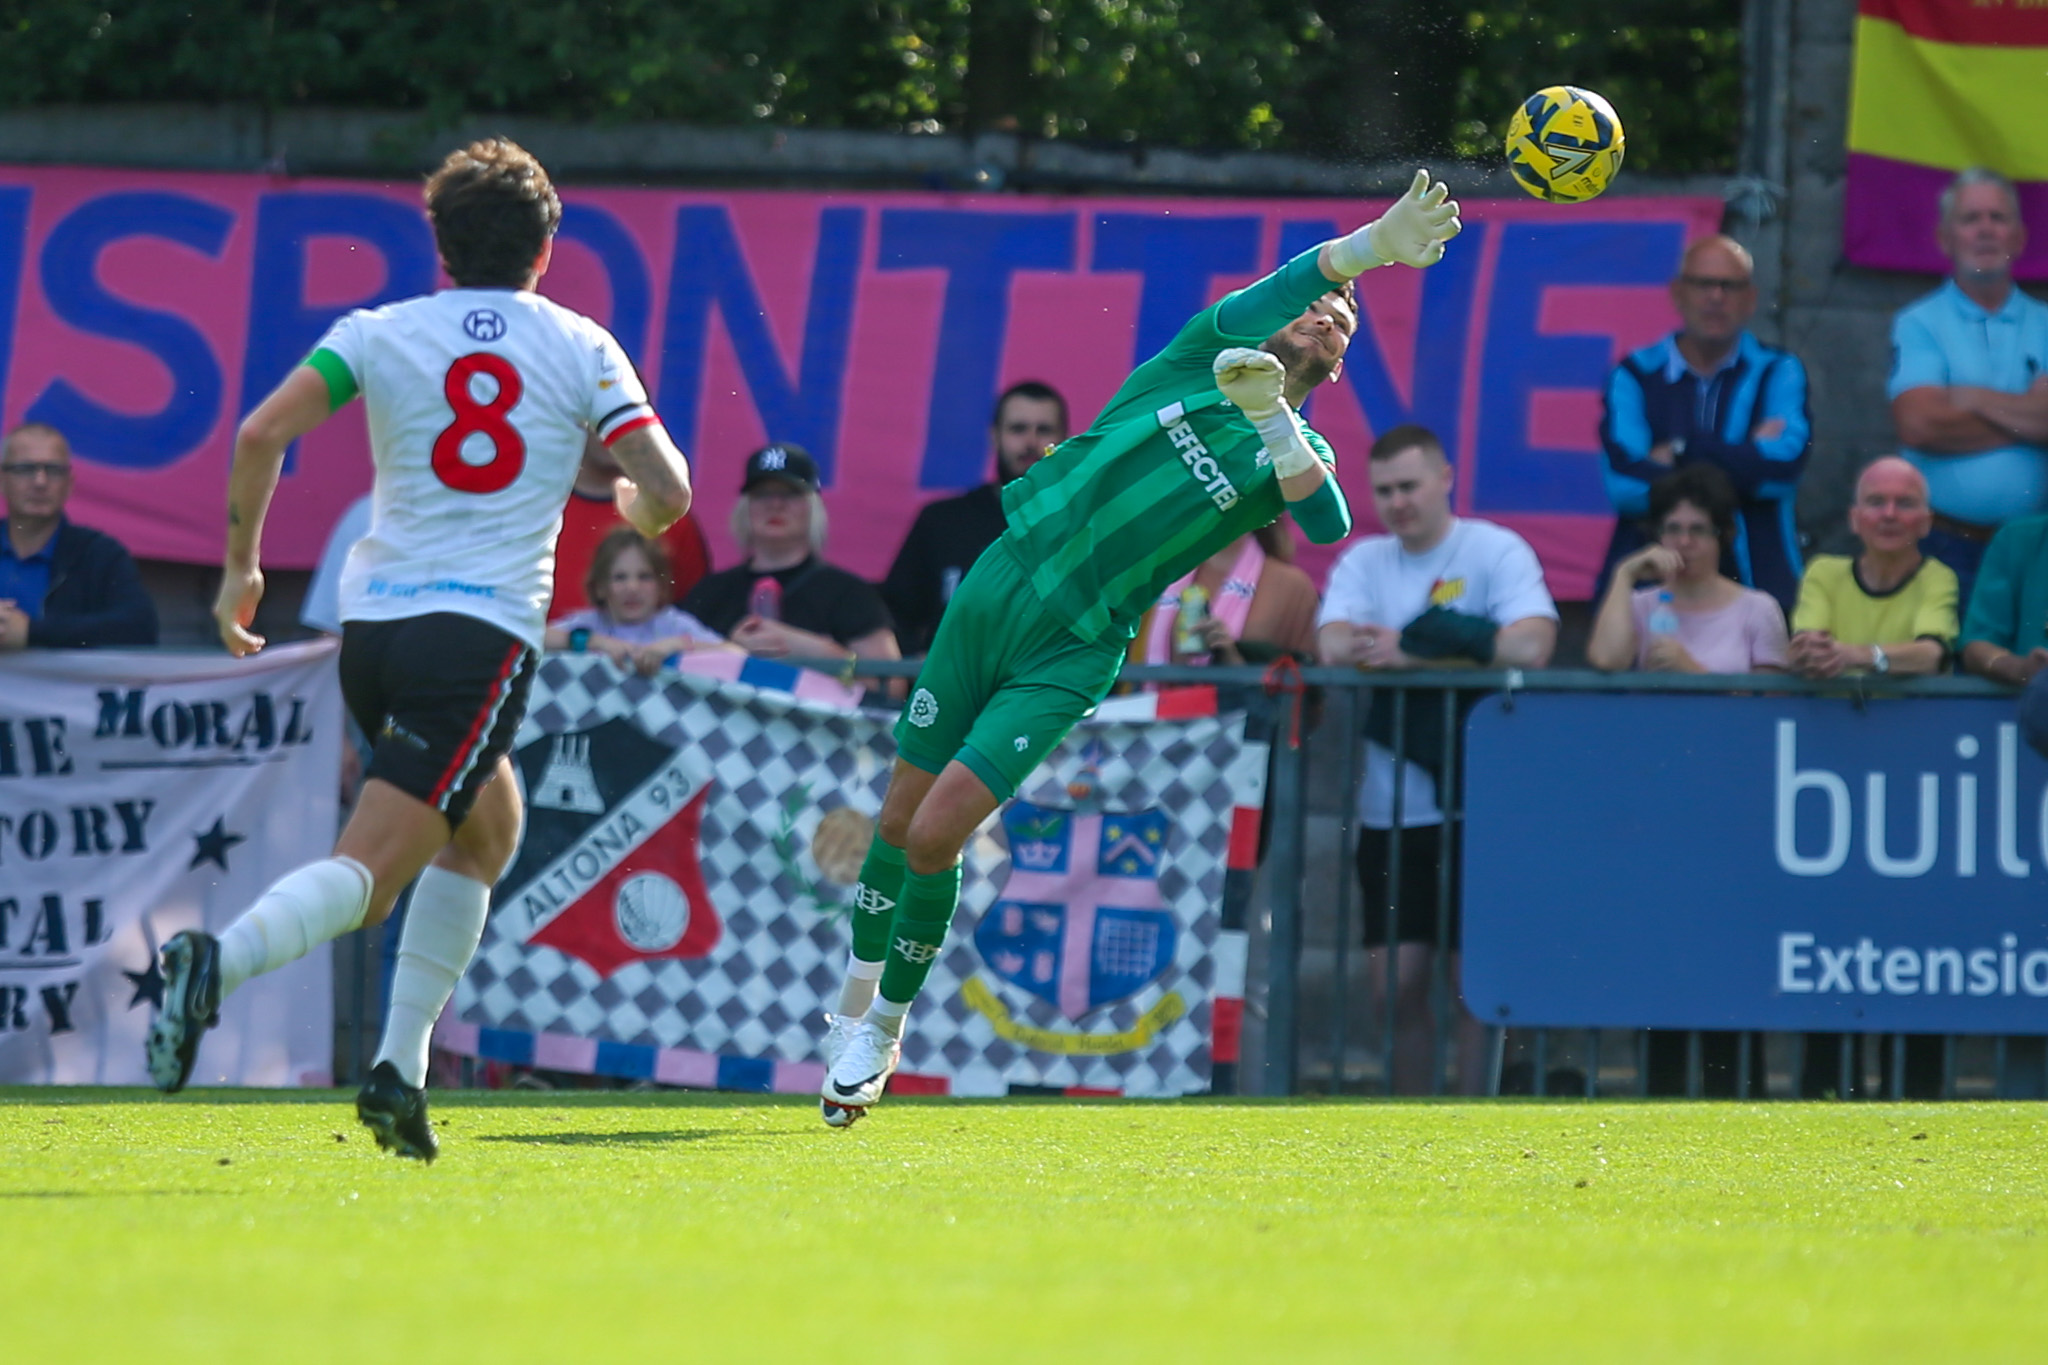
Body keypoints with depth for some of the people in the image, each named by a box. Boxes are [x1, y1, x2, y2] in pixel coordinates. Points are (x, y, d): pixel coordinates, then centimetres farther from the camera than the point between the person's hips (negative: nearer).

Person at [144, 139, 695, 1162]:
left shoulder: (379, 333, 8)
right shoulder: (580, 348, 5)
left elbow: (260, 436, -5)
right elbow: (666, 490, -1)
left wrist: (240, 566, 6)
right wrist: (634, 508, 23)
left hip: (371, 620, 5)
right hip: (482, 632, -4)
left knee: (488, 827, 26)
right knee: (367, 872, -10)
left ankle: (401, 1068, 15)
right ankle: (221, 961, -39)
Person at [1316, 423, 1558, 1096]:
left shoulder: (1498, 552, -3)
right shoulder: (1363, 562, 9)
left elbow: (1531, 647, -18)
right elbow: (1335, 648, -7)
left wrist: (1406, 650, -13)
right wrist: (1460, 651, -16)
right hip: (1390, 808, 4)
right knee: (1396, 982, 3)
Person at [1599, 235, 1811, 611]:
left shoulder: (1777, 373, 9)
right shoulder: (1634, 376, 7)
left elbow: (1785, 465, -9)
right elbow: (1623, 484, -8)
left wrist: (1680, 452, -5)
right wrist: (1746, 460, -5)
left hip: (1752, 578, 0)